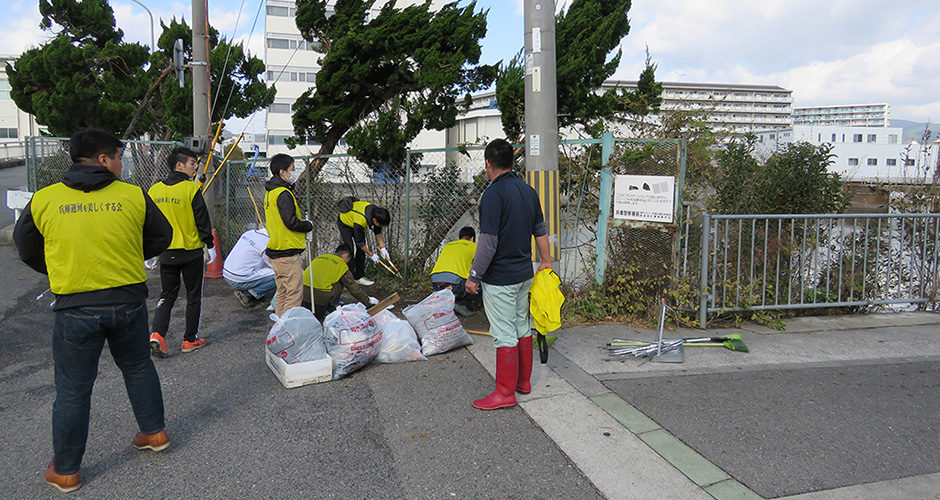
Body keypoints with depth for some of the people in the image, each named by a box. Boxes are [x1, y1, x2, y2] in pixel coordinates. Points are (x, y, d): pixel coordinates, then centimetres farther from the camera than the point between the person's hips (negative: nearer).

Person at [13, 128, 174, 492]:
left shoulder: (43, 200, -2)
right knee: (138, 367, 24)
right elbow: (161, 238, 8)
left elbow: (27, 251, 10)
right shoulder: (133, 196, -4)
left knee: (73, 389, 11)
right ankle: (155, 432, 35)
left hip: (74, 308, -1)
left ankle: (65, 470, 24)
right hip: (129, 301, 1)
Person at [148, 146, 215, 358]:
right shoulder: (192, 189, -14)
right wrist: (210, 245, 1)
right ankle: (190, 340, 16)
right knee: (193, 296, 10)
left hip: (166, 252, 4)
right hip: (191, 252, -4)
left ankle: (157, 334, -2)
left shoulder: (154, 190, 2)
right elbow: (202, 221, -11)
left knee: (167, 295, 15)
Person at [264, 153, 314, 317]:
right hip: (288, 252, -10)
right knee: (294, 293, -6)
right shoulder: (283, 194, -16)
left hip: (275, 251, 10)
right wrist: (309, 226, -4)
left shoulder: (270, 193, 16)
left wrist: (299, 238, 15)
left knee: (281, 292, 17)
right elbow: (291, 222, -23)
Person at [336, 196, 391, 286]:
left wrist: (382, 248, -4)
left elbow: (378, 232, -3)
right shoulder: (360, 221, -42)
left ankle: (359, 277, 10)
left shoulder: (377, 212, -22)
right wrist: (371, 255, -18)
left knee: (361, 251, 2)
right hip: (344, 223, -7)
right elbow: (359, 241, -28)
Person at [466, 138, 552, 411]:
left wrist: (474, 276, -12)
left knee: (505, 335, -1)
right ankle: (523, 381, 31)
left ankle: (505, 393, 8)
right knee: (523, 328, 18)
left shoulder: (493, 194, -18)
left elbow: (488, 243, -21)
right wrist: (546, 261, 26)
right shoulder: (528, 191, 6)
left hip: (500, 279, -8)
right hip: (525, 273, 9)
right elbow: (541, 231, 14)